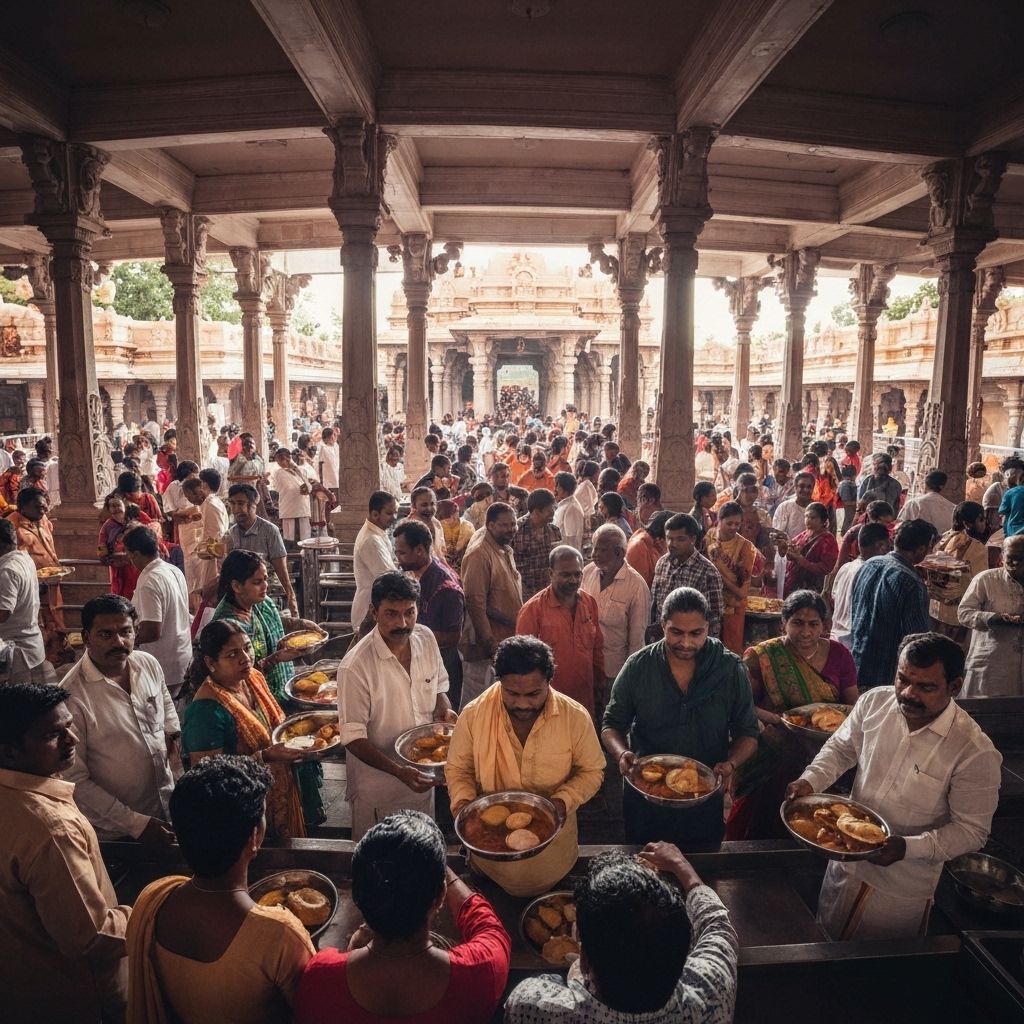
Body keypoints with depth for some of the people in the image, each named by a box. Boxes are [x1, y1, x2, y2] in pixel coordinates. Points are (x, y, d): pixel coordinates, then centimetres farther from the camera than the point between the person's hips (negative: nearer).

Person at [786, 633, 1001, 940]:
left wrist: (908, 848, -28)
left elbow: (972, 830, -16)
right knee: (826, 939, 25)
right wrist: (810, 780, -13)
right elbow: (841, 748, 4)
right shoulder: (875, 702, -12)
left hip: (904, 888, -4)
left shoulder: (976, 752, -24)